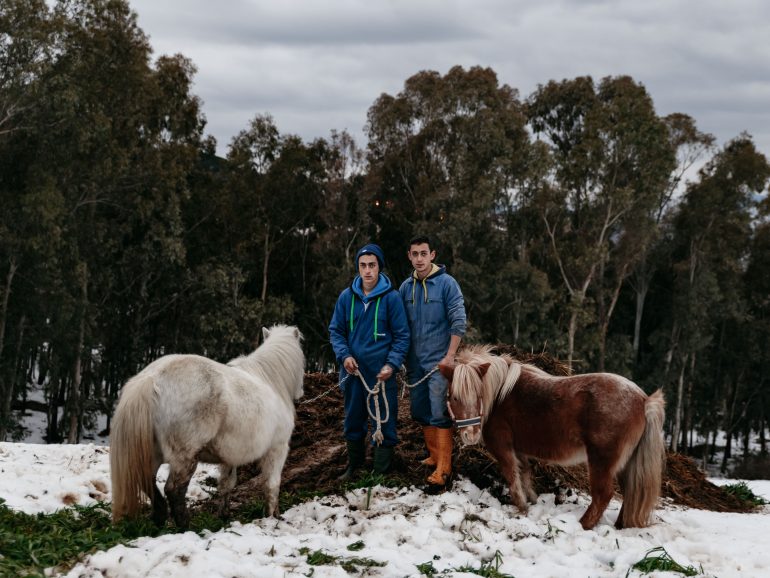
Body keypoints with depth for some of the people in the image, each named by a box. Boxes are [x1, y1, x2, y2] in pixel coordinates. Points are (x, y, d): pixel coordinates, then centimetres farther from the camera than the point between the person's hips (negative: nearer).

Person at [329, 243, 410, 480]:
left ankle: (381, 470, 10)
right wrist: (344, 355, -9)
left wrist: (391, 364, -16)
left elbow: (402, 335, -4)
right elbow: (336, 330, 8)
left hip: (381, 372, -3)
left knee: (384, 423, 0)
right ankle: (354, 465, 31)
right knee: (353, 420, 15)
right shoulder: (347, 296, 2)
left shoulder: (391, 297, -6)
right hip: (353, 370, 3)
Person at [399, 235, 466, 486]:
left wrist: (450, 356, -16)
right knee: (420, 411, 13)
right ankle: (434, 455, 27)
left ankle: (443, 467, -8)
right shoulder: (406, 287, 6)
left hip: (439, 361, -6)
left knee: (439, 414, -10)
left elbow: (458, 322, -11)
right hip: (415, 362, 6)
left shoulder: (446, 283, -9)